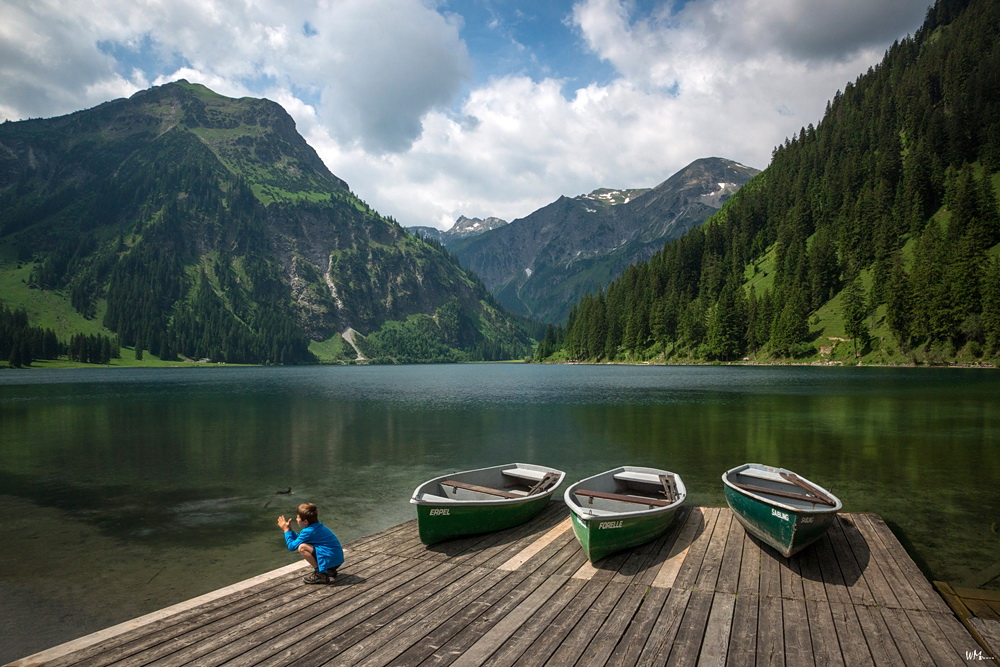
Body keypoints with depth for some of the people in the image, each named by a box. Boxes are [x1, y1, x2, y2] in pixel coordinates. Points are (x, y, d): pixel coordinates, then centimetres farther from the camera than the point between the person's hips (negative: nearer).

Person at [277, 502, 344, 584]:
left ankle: (321, 575, -6)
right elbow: (299, 539, 24)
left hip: (330, 561, -10)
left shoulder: (308, 531, -16)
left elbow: (292, 546, -11)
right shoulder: (318, 526, 11)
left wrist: (286, 530, 0)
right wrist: (289, 530, 19)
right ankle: (330, 571, 19)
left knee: (301, 547, -18)